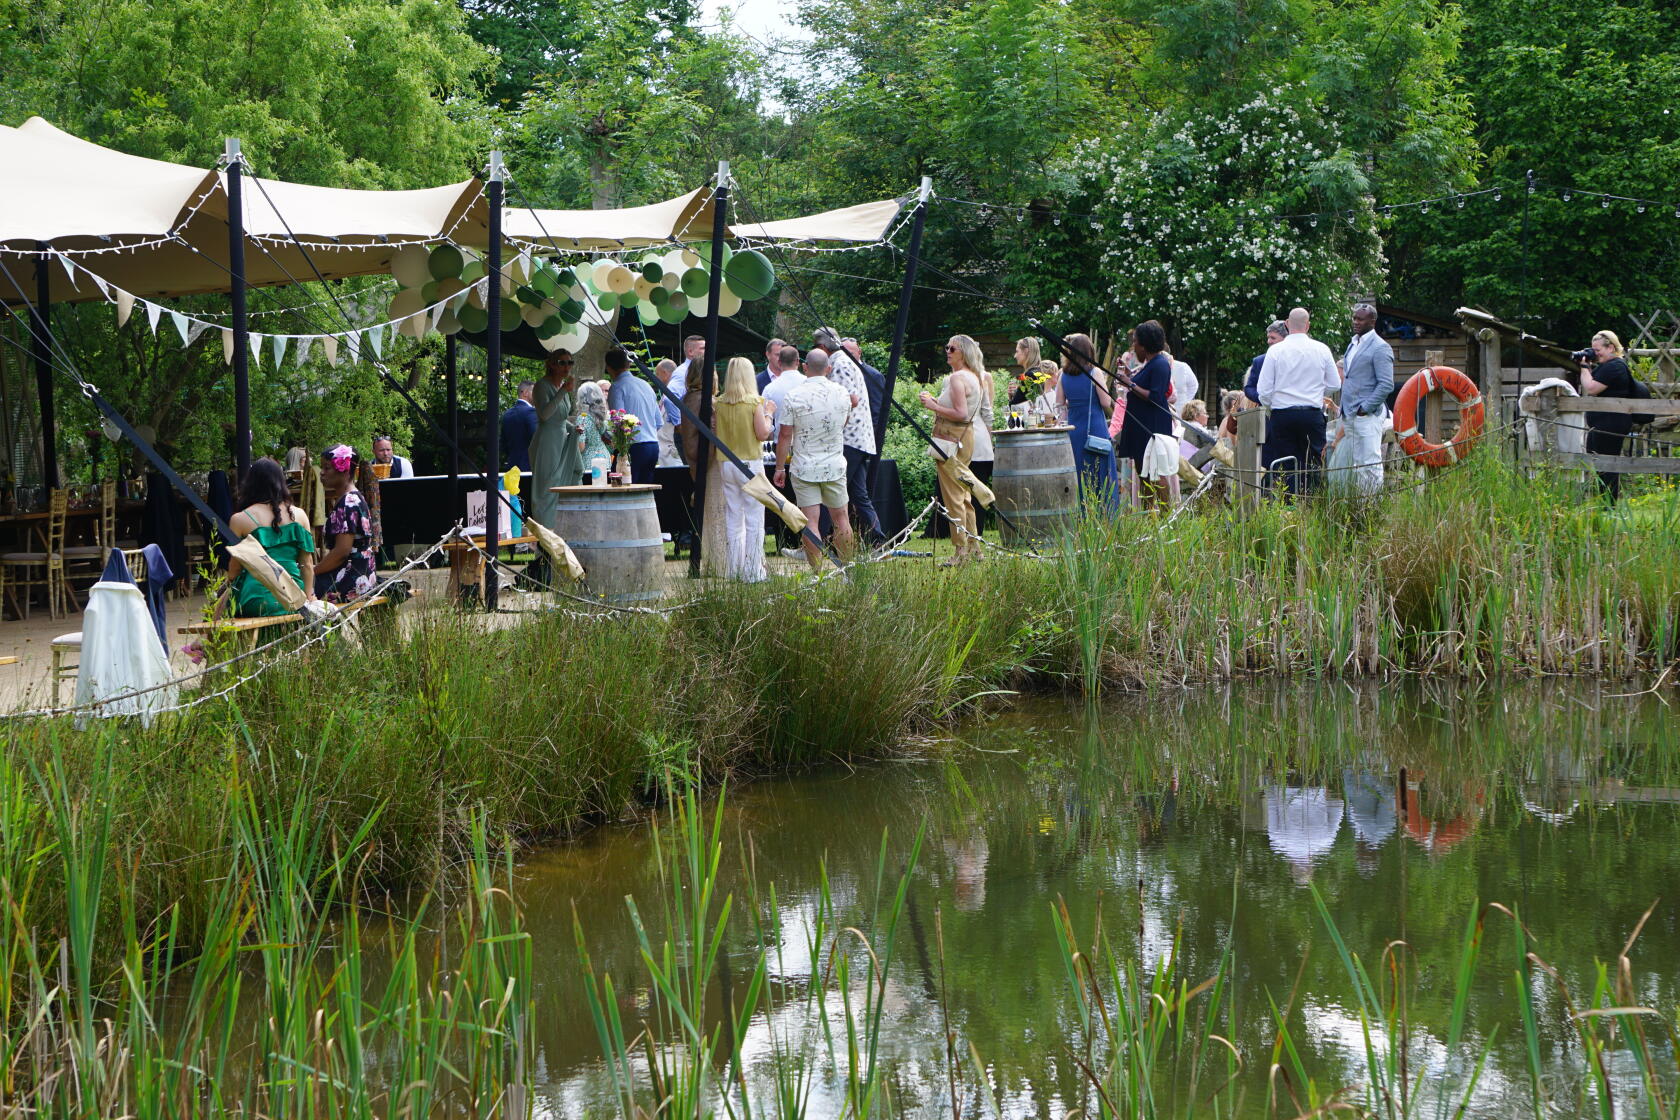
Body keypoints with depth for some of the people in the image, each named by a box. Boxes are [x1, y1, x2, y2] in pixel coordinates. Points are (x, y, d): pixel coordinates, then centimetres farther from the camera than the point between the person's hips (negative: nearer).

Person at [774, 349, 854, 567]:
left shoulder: (794, 396, -10)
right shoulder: (841, 394, -1)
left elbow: (784, 436, -8)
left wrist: (780, 468, 0)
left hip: (804, 468, -3)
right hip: (835, 467, 3)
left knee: (810, 521, -2)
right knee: (840, 518, 13)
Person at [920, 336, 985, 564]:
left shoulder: (957, 378, -15)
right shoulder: (973, 377, 15)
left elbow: (961, 413, -22)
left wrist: (933, 406, -15)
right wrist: (935, 401, 13)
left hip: (952, 438, -10)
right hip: (966, 436, 10)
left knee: (953, 496, -8)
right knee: (963, 496, 15)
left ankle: (961, 551, -8)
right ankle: (973, 547, 18)